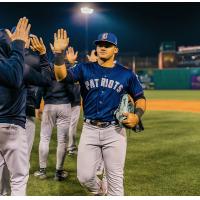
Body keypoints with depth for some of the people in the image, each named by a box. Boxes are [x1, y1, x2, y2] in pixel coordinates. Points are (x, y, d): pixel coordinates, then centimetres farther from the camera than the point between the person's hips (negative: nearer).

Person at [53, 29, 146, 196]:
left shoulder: (126, 74, 4)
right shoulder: (85, 69, 5)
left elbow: (140, 98, 11)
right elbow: (62, 76, -10)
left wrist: (137, 115, -8)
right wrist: (59, 53, -23)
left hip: (114, 131, -1)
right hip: (90, 130, 1)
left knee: (115, 180, 2)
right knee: (84, 176, 4)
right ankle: (98, 193, 36)